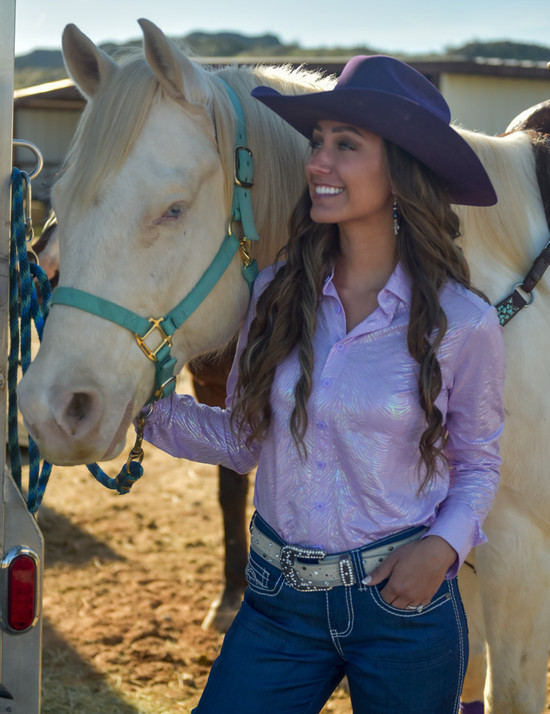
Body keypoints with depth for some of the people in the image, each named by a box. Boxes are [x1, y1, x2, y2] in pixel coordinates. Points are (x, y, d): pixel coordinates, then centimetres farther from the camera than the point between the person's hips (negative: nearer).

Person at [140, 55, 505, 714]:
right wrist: (146, 406, -8)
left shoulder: (462, 323, -10)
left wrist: (444, 545, -15)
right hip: (279, 602, 3)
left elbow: (477, 463, 3)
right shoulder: (275, 295, -1)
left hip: (402, 602, -2)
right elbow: (244, 440, 7)